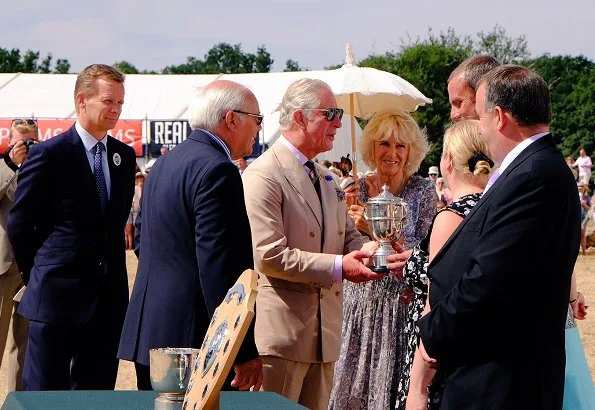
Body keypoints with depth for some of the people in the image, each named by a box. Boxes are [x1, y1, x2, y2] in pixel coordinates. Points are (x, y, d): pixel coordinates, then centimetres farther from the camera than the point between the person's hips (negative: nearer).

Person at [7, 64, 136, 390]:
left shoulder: (124, 156, 9)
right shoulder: (48, 154, -8)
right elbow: (19, 223, -3)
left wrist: (110, 270, 12)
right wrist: (37, 274, 2)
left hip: (109, 294, 6)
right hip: (58, 295, -5)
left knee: (98, 390, 10)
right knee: (46, 391, 1)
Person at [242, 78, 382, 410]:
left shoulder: (325, 179, 17)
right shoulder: (264, 175, -13)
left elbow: (347, 235, 20)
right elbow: (268, 256, -20)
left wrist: (367, 252, -4)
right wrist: (338, 267, -21)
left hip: (324, 331, 9)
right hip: (281, 332, -9)